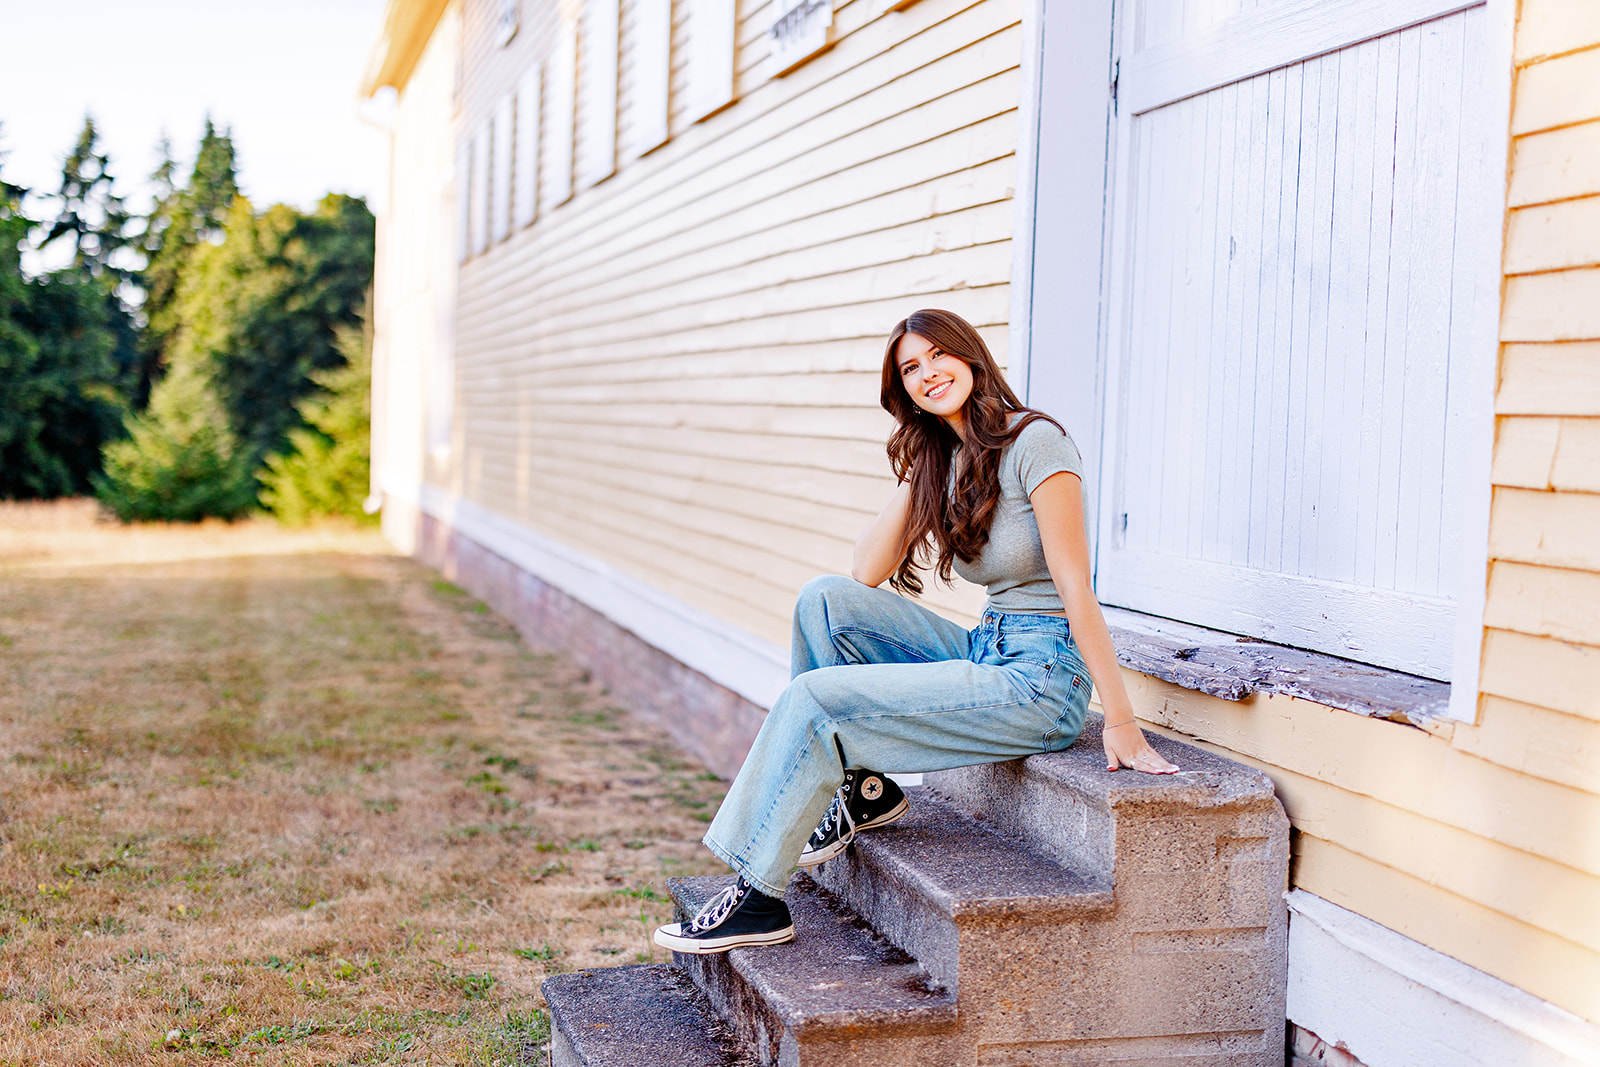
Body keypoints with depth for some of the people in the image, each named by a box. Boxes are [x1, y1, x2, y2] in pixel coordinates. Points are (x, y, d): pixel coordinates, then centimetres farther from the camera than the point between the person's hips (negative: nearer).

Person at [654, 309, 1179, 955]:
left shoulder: (1034, 442, -12)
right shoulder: (945, 461, 12)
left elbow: (1075, 585, -17)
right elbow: (868, 572, 6)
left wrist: (1121, 721, -19)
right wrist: (915, 471, 3)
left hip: (1041, 681, -8)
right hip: (985, 653, 8)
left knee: (814, 698, -15)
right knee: (825, 599, -5)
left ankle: (759, 899, -5)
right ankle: (864, 788, 3)